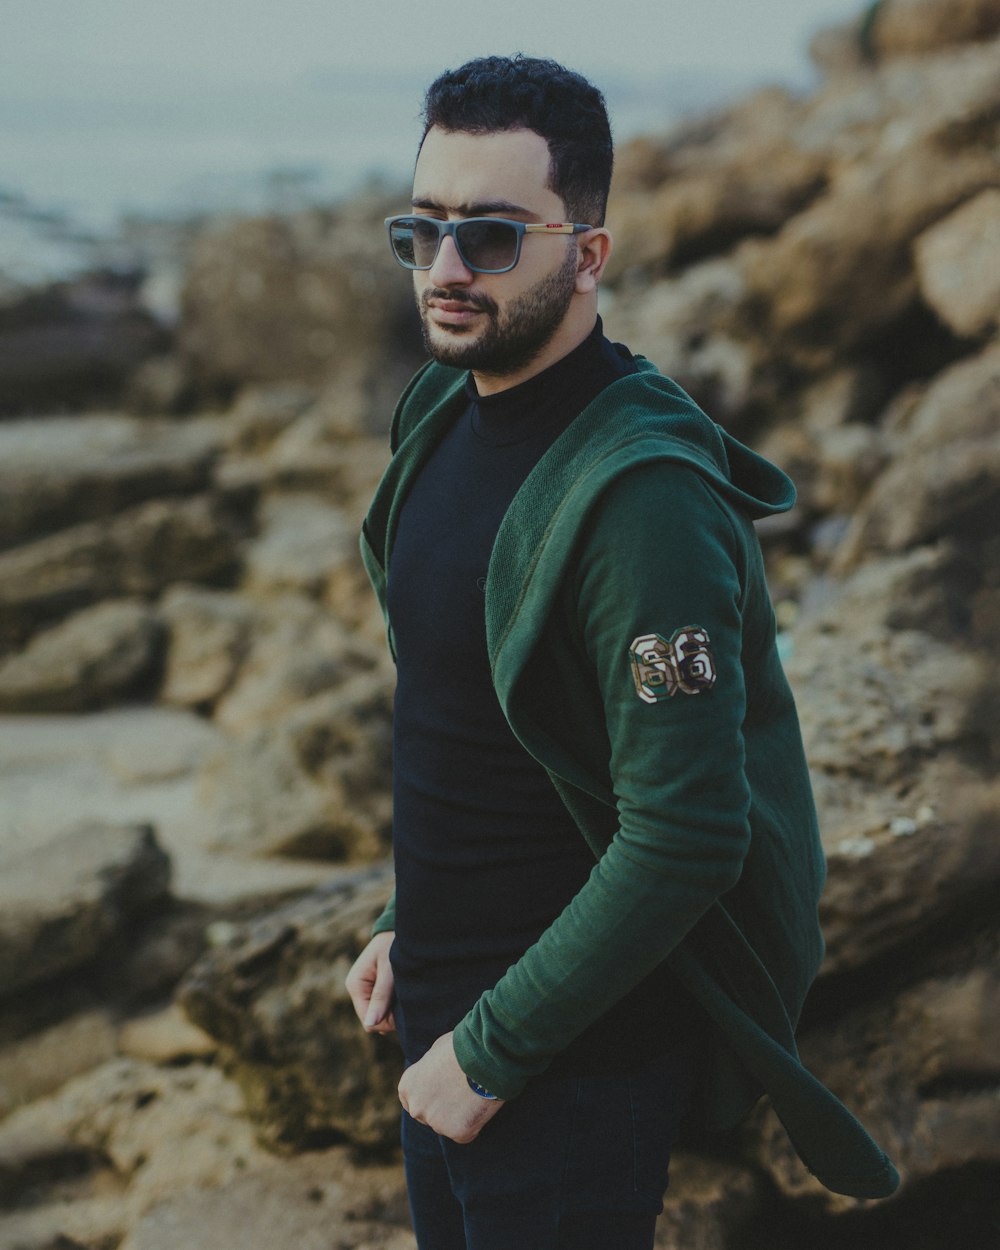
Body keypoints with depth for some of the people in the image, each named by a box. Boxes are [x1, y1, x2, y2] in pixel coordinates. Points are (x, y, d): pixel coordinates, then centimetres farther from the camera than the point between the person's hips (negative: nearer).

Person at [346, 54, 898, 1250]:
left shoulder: (641, 496, -25)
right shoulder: (440, 410, 2)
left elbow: (684, 839, -27)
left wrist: (493, 1051, -20)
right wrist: (409, 923, 12)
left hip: (577, 1049, -8)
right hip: (446, 1013, 8)